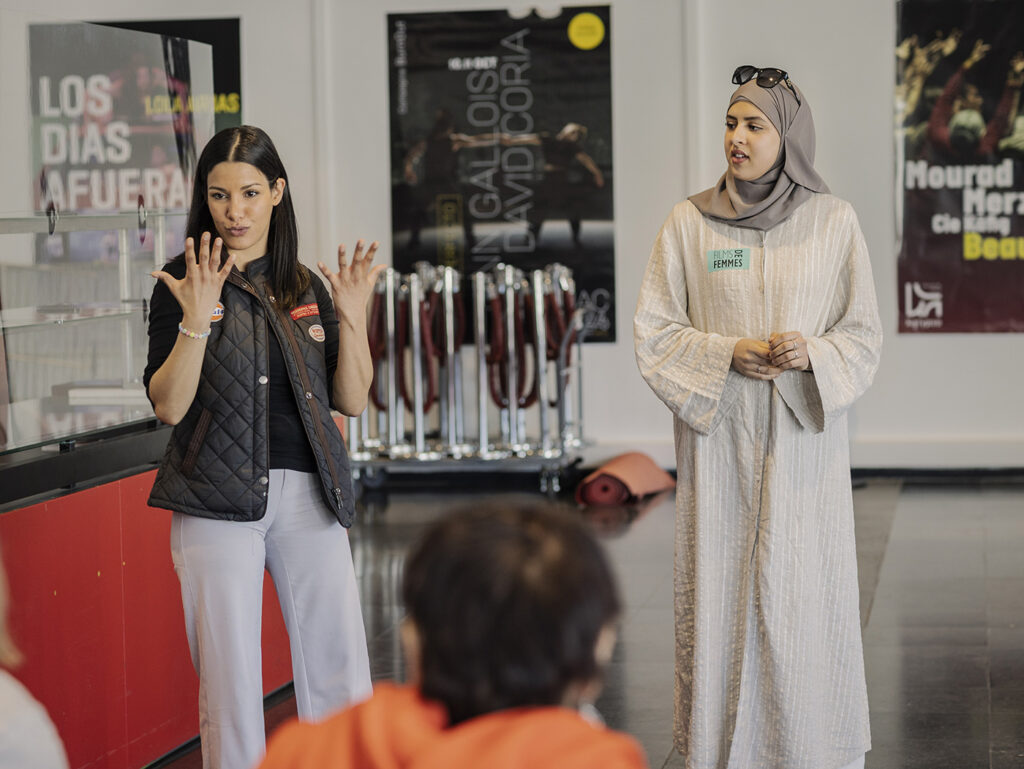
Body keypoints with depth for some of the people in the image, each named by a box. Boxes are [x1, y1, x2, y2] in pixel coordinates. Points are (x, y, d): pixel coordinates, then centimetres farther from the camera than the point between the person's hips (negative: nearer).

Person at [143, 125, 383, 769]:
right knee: (230, 675, 1)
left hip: (310, 495, 3)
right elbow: (169, 405, -8)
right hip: (218, 498, -3)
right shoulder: (183, 284, 1)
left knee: (340, 669, 2)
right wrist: (197, 320, -19)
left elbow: (351, 400, 8)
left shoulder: (307, 288, 12)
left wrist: (352, 317, -5)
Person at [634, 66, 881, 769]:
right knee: (720, 598, 0)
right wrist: (728, 354, -12)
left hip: (804, 441, 0)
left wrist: (812, 355, -15)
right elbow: (654, 334, 3)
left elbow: (864, 336, 5)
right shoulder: (690, 222, 2)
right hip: (719, 442, 0)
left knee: (807, 600, -1)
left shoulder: (834, 221, 3)